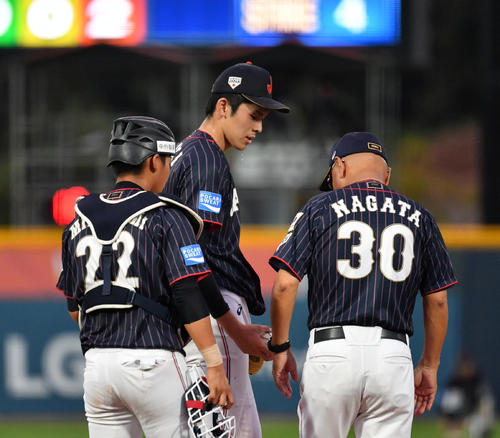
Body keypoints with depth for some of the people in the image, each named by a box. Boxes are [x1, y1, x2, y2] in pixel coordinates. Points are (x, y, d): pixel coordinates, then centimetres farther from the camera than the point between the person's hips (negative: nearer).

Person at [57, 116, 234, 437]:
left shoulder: (78, 224, 12)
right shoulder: (166, 218, -5)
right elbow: (189, 297, -14)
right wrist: (214, 366, -14)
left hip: (97, 364, 6)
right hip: (152, 361, -5)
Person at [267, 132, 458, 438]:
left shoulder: (319, 209, 6)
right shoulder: (419, 217, 12)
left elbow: (284, 285, -2)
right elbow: (437, 300, 11)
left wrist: (280, 348, 7)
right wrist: (429, 366, 19)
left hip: (333, 354, -1)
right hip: (394, 356, 2)